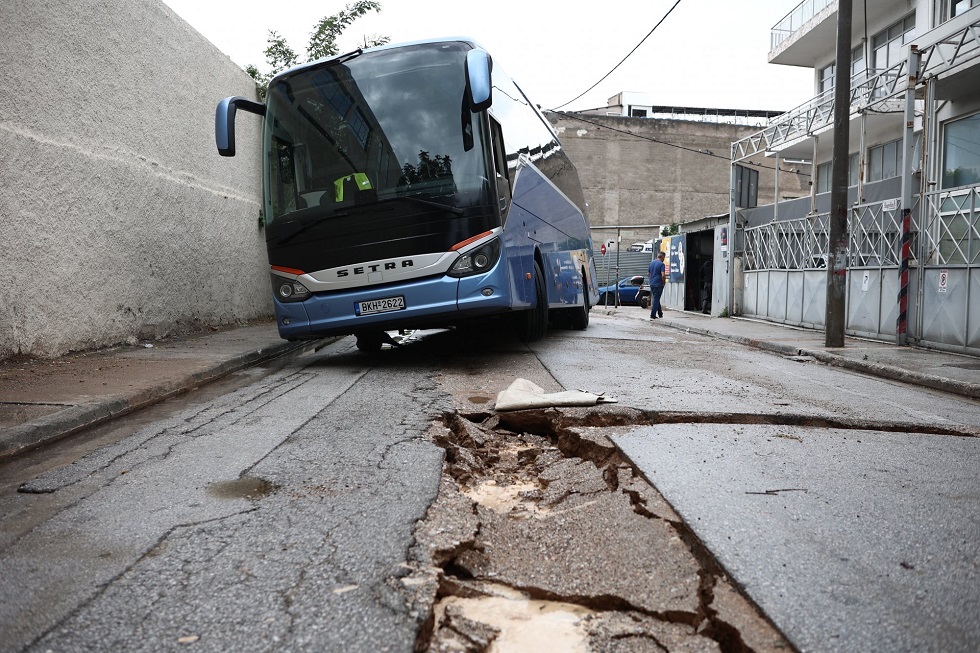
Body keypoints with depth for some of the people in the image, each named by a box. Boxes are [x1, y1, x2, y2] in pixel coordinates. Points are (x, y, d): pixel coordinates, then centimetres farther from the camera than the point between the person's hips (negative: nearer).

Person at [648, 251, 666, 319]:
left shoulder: (652, 263, 10)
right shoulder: (661, 264, -12)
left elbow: (649, 274, 19)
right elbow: (663, 275, -21)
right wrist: (664, 282, -5)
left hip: (652, 284, 7)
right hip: (658, 284, -7)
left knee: (656, 299, 16)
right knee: (656, 300, -2)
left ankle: (660, 314, 25)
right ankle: (652, 315, -2)